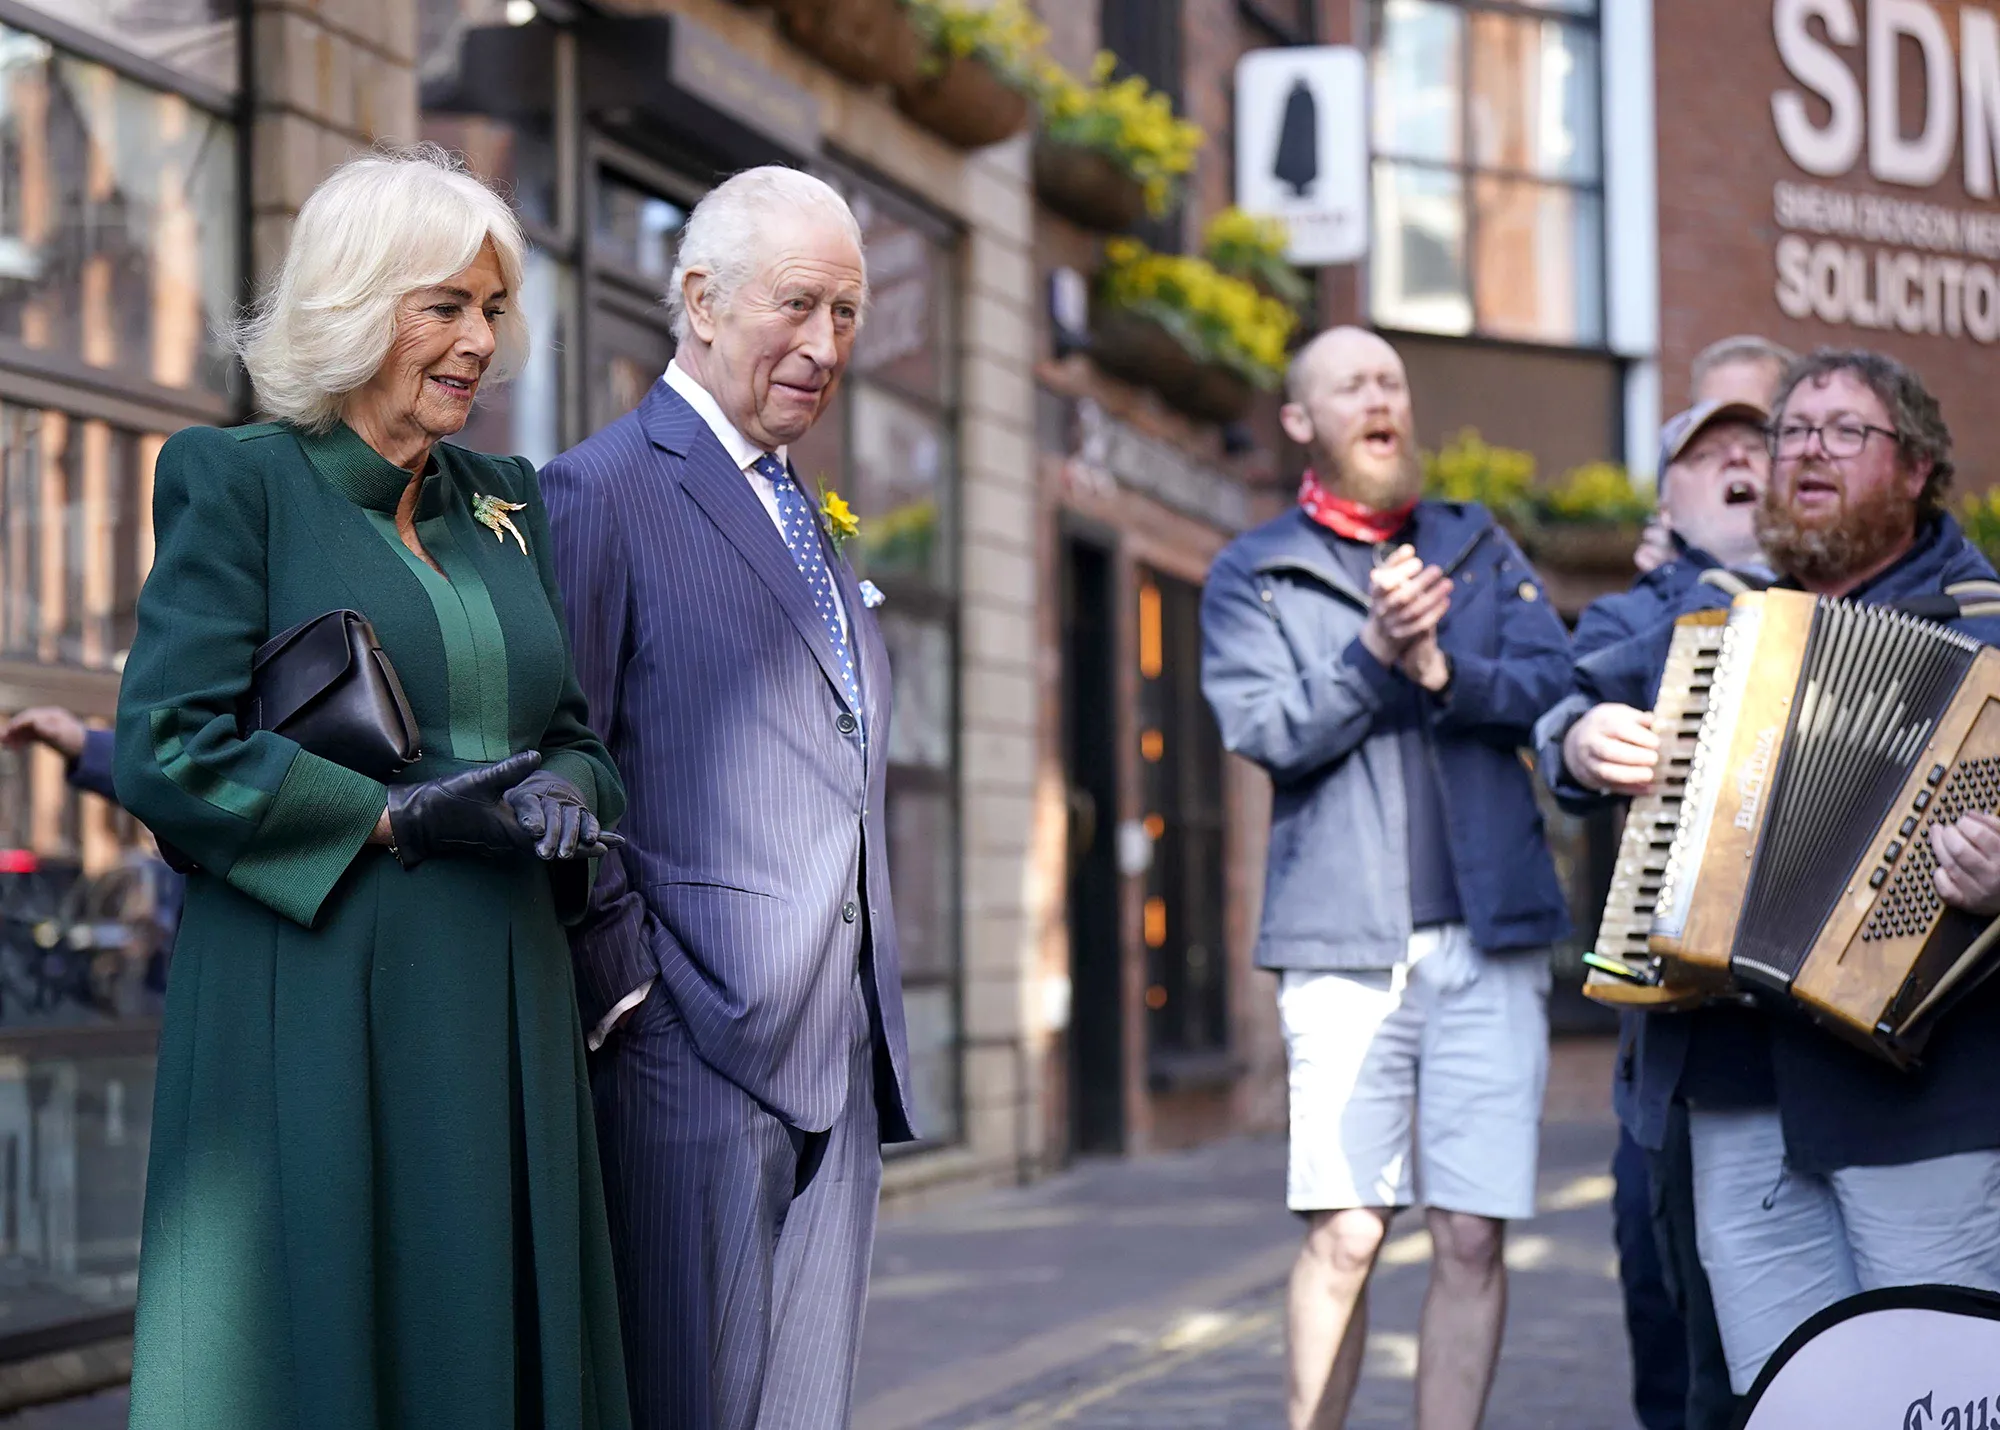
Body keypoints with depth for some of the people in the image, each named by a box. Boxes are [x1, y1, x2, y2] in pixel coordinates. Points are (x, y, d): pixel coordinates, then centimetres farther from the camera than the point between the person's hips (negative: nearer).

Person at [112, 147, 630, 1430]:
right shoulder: (236, 481, -2)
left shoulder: (506, 504, 16)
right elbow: (169, 749, -10)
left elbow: (578, 735, 17)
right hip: (316, 1016, -5)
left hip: (502, 1012, 6)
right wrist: (398, 817, -14)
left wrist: (562, 801, -6)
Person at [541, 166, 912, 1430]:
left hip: (836, 1061, 8)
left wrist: (875, 1022, 16)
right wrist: (624, 994, -15)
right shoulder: (604, 492, -6)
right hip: (697, 1047, -8)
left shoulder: (811, 525, 20)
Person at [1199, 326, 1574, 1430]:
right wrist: (1376, 652, -17)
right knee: (1343, 1235, -7)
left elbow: (1551, 686, 4)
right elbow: (1269, 731, -4)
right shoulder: (1251, 577, 10)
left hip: (1489, 935, 2)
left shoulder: (1479, 545, 17)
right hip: (1344, 939, -2)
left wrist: (1443, 670, -13)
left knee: (1474, 1236, -2)